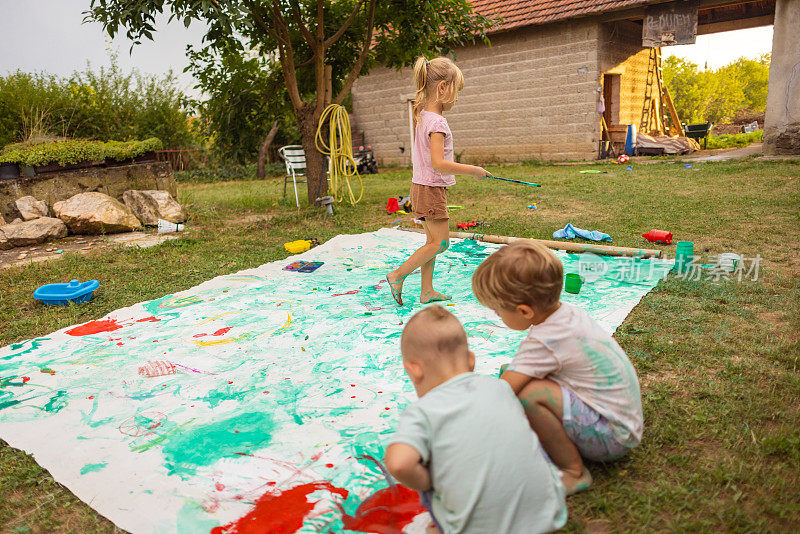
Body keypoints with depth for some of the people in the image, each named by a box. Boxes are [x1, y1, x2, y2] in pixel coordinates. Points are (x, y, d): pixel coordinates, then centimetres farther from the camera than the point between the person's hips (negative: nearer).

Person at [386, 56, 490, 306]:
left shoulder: (422, 116, 10)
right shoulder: (437, 122, -20)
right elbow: (438, 163, -26)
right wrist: (472, 170, -18)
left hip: (423, 185, 10)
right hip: (431, 190, -10)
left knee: (433, 241, 14)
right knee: (440, 242, -2)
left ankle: (427, 290, 20)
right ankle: (397, 275, 6)